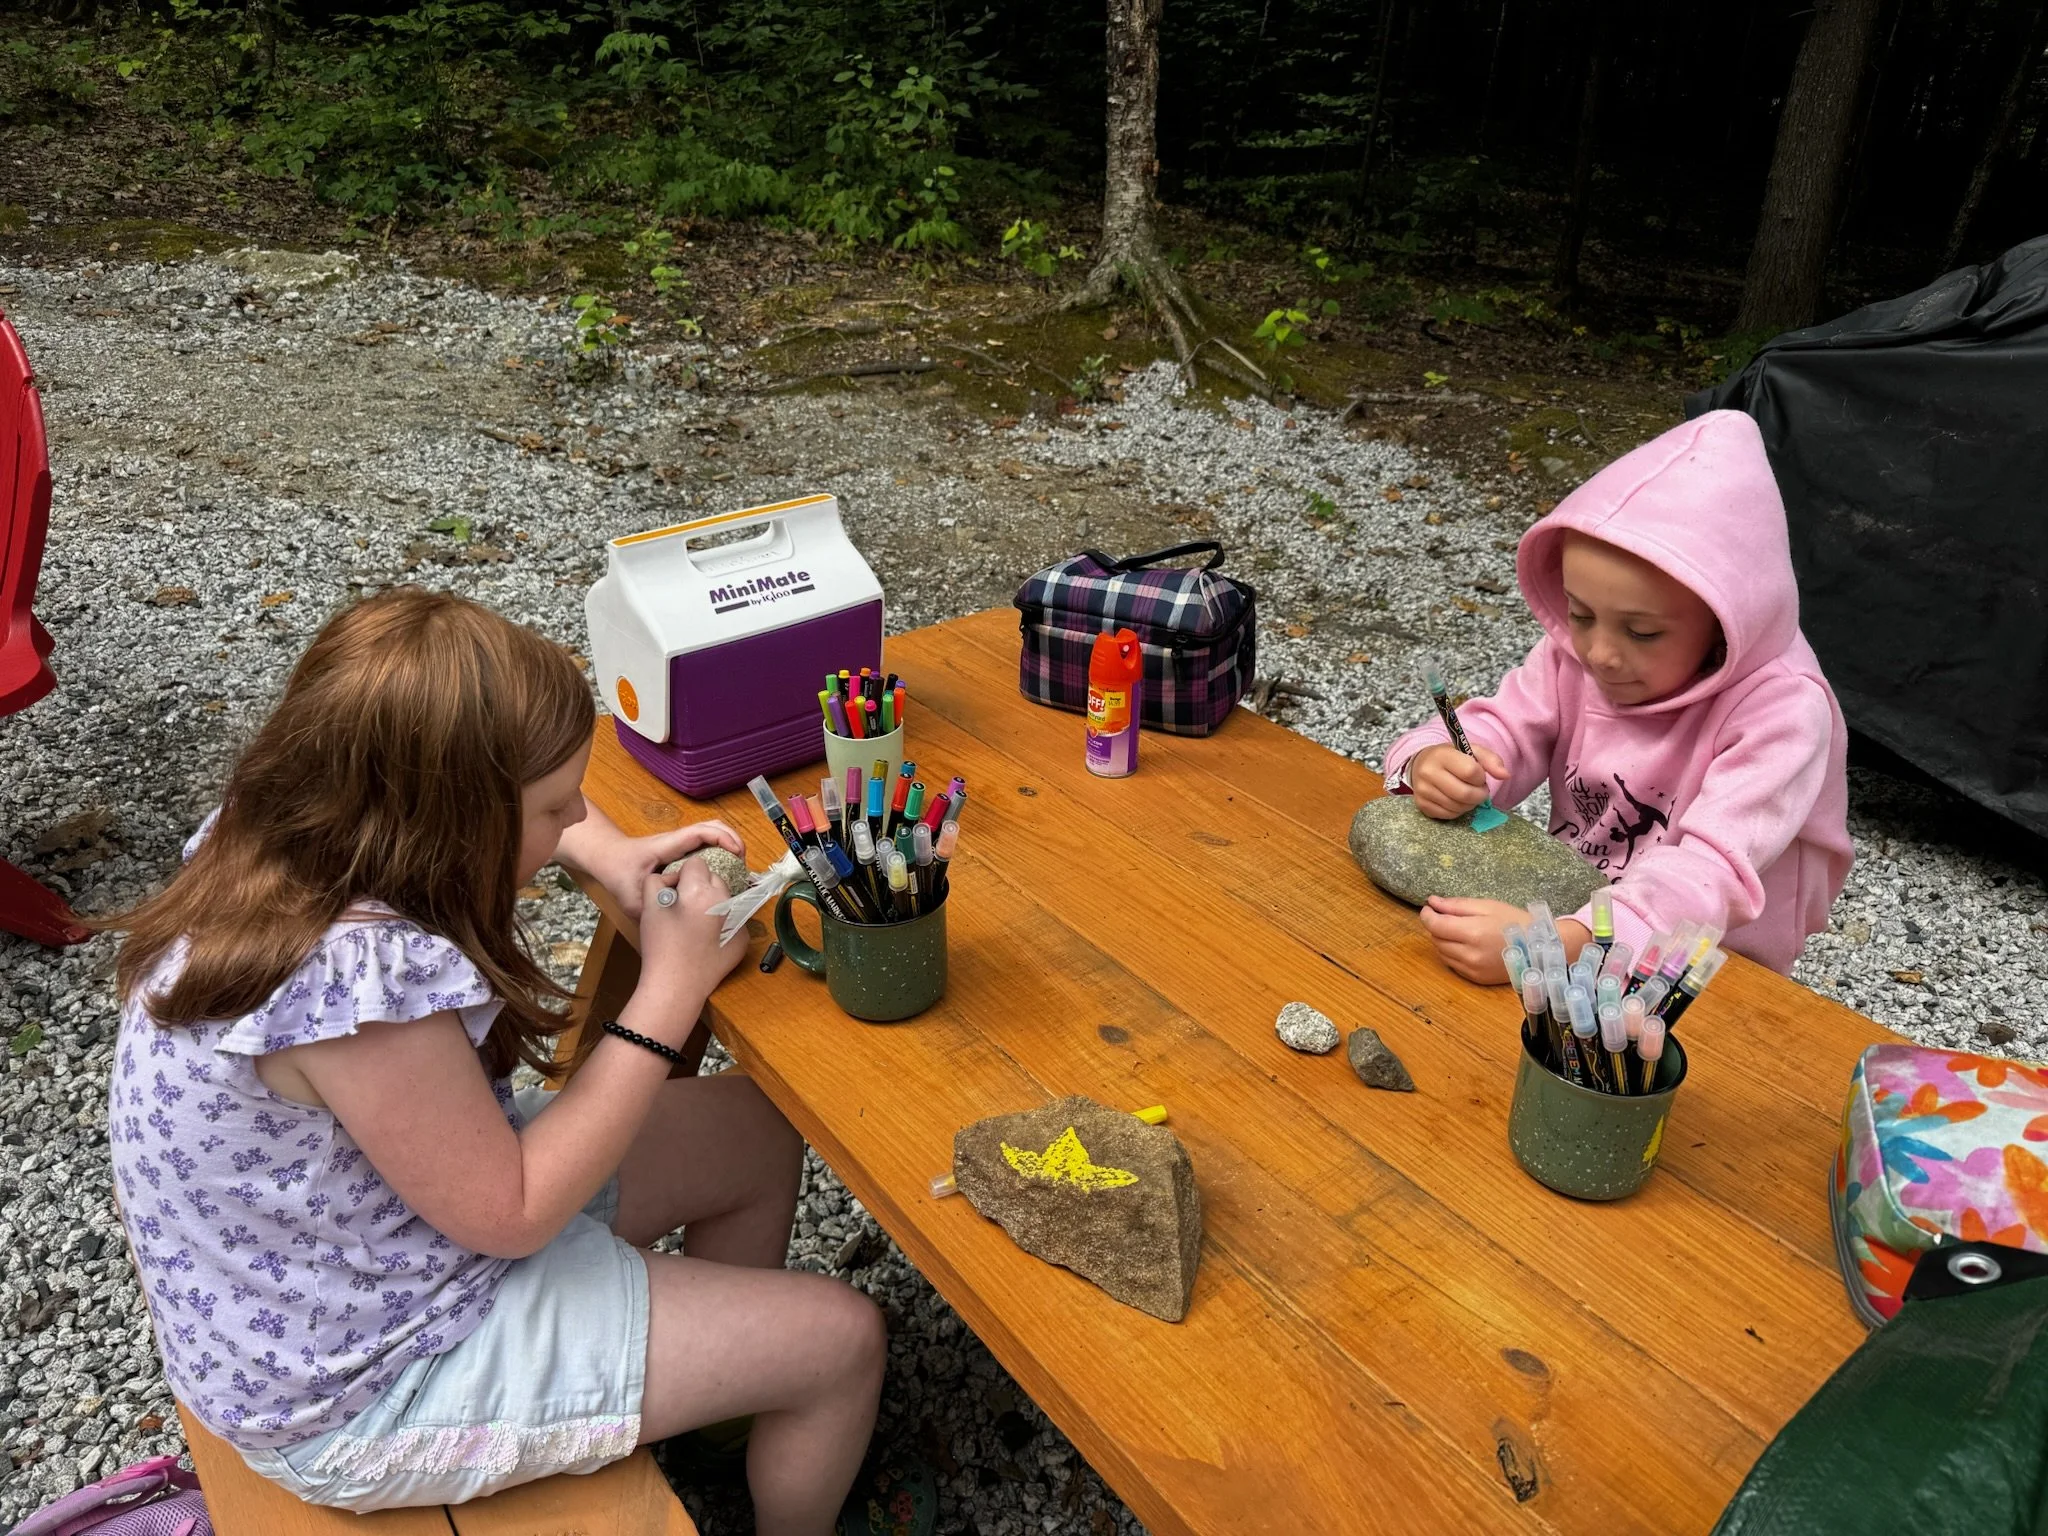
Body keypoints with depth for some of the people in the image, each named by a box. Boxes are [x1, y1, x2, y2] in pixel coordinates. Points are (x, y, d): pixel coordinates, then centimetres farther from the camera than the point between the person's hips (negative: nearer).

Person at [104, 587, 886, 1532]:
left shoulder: (282, 836, -12)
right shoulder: (356, 980, -38)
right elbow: (512, 1214, -25)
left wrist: (611, 856, -9)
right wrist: (671, 991, -22)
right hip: (367, 1391, -8)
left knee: (760, 1133, 14)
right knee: (842, 1340, -3)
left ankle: (728, 1415, 36)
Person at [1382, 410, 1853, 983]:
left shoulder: (1781, 710, -22)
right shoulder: (1575, 651, -3)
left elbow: (1715, 872, -32)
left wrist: (1550, 945, -49)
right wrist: (1434, 765, -30)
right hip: (1566, 923, 5)